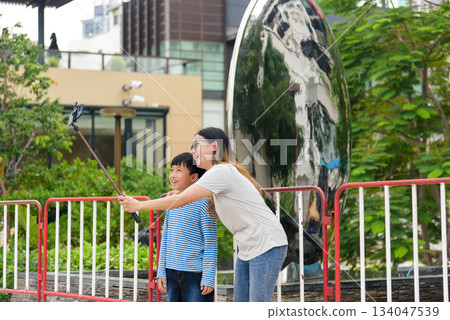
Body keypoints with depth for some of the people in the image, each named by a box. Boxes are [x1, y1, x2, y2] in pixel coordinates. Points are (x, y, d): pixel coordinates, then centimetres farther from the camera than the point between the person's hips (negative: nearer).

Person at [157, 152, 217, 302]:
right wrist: (161, 272, 13)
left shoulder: (202, 203, -9)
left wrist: (208, 278, -12)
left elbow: (211, 243, -10)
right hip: (172, 273, 7)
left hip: (196, 274, -7)